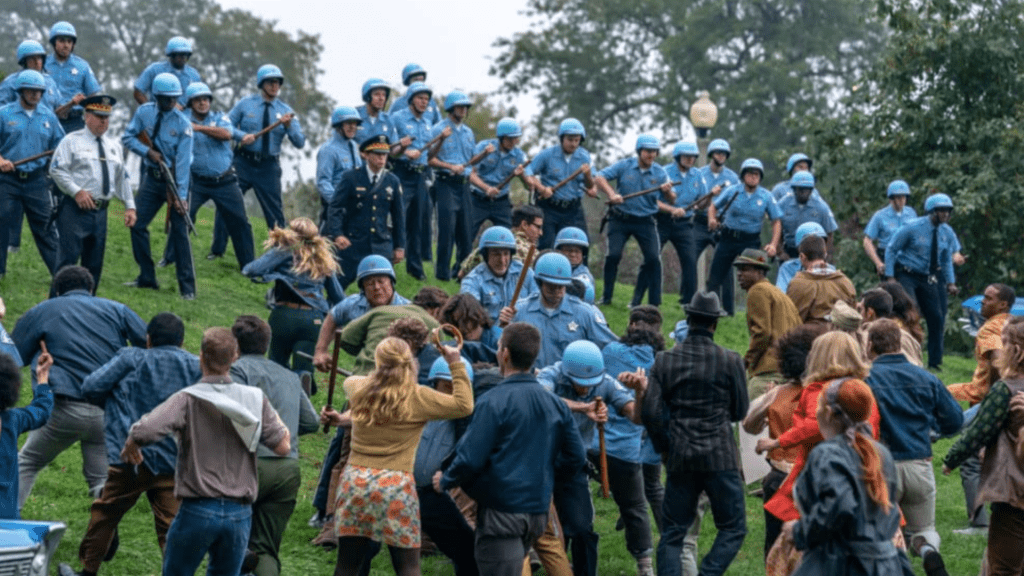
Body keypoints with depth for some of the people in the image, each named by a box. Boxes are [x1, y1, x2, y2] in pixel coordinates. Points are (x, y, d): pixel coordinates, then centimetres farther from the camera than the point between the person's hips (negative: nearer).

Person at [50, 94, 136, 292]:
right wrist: (77, 192, -17)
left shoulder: (114, 145, 18)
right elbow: (56, 170, -7)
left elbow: (122, 178, 20)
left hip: (100, 211, 6)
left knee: (94, 264, 8)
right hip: (75, 209, -6)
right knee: (68, 259, -12)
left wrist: (130, 206, 12)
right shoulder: (72, 141, 0)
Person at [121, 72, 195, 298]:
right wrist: (148, 151, -16)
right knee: (137, 225, 1)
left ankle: (187, 287, -2)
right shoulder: (144, 112, -4)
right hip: (152, 178, 4)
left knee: (179, 231, -5)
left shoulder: (183, 124, -14)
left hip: (176, 179, -4)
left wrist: (182, 196, -22)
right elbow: (128, 137, 2)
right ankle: (147, 277, 15)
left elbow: (183, 162, -17)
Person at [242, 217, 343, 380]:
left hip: (285, 315, -2)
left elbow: (251, 270, -6)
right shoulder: (324, 259, 19)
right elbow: (339, 298, 20)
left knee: (278, 368, 12)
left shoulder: (285, 251, 5)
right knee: (303, 371, -5)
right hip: (314, 319, 2)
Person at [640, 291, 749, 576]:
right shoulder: (730, 361, -7)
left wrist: (665, 448, 11)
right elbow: (740, 411, 3)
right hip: (720, 457, -3)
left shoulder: (665, 360, 0)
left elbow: (650, 411, -3)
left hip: (679, 457, 3)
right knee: (733, 528, 6)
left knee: (672, 533, 10)